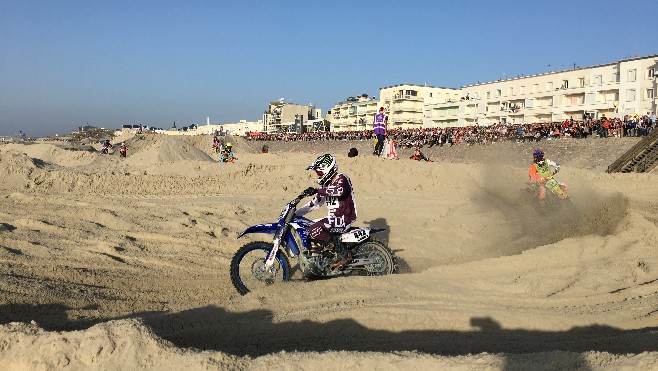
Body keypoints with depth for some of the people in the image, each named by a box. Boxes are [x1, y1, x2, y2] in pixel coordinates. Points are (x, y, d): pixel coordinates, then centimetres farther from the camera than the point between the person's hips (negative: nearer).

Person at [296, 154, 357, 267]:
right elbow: (315, 202, 18)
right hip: (333, 218, 9)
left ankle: (343, 254, -16)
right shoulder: (326, 185, 16)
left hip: (344, 218, -9)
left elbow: (339, 190, -35)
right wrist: (296, 213, 11)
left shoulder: (342, 179, -11)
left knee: (315, 229, -27)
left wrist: (318, 190, -42)